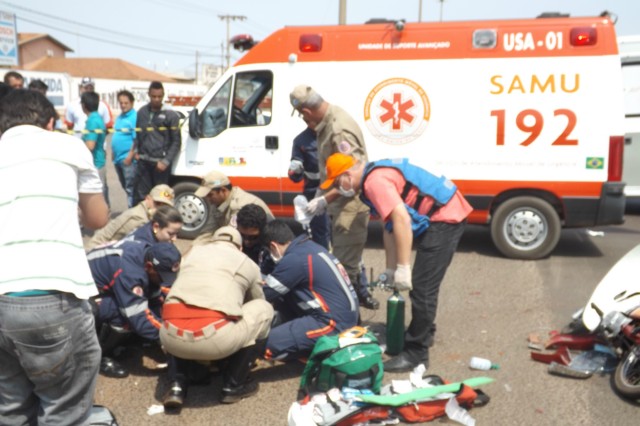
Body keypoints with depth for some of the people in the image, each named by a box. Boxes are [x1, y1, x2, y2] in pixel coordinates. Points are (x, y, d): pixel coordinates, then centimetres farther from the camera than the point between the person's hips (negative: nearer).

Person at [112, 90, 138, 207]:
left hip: (128, 159, -9)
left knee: (130, 188, -6)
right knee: (125, 187, 16)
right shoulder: (119, 117, 15)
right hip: (118, 158, 9)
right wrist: (113, 153, 16)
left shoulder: (135, 117, -12)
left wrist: (130, 156, -21)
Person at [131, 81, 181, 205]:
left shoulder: (170, 115, -4)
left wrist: (166, 162, -12)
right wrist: (136, 150, 7)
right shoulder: (142, 112, 10)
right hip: (143, 161, 4)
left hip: (160, 163, -4)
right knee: (140, 195, 6)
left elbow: (176, 142, -4)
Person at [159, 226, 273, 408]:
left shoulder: (193, 252, 29)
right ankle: (234, 384, 22)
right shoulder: (248, 264, 23)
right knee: (264, 310, 22)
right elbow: (255, 302, 39)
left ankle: (177, 384, 19)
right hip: (215, 338, -3)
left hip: (172, 337, 4)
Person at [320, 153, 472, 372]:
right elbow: (390, 226, 17)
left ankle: (416, 354, 0)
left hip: (444, 218, -11)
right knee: (423, 284, 23)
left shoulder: (374, 181, -19)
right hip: (444, 215, 11)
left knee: (422, 288, -9)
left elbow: (402, 219, -29)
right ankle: (423, 333, 40)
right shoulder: (374, 176, 14)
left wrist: (403, 268, -26)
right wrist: (390, 269, 18)